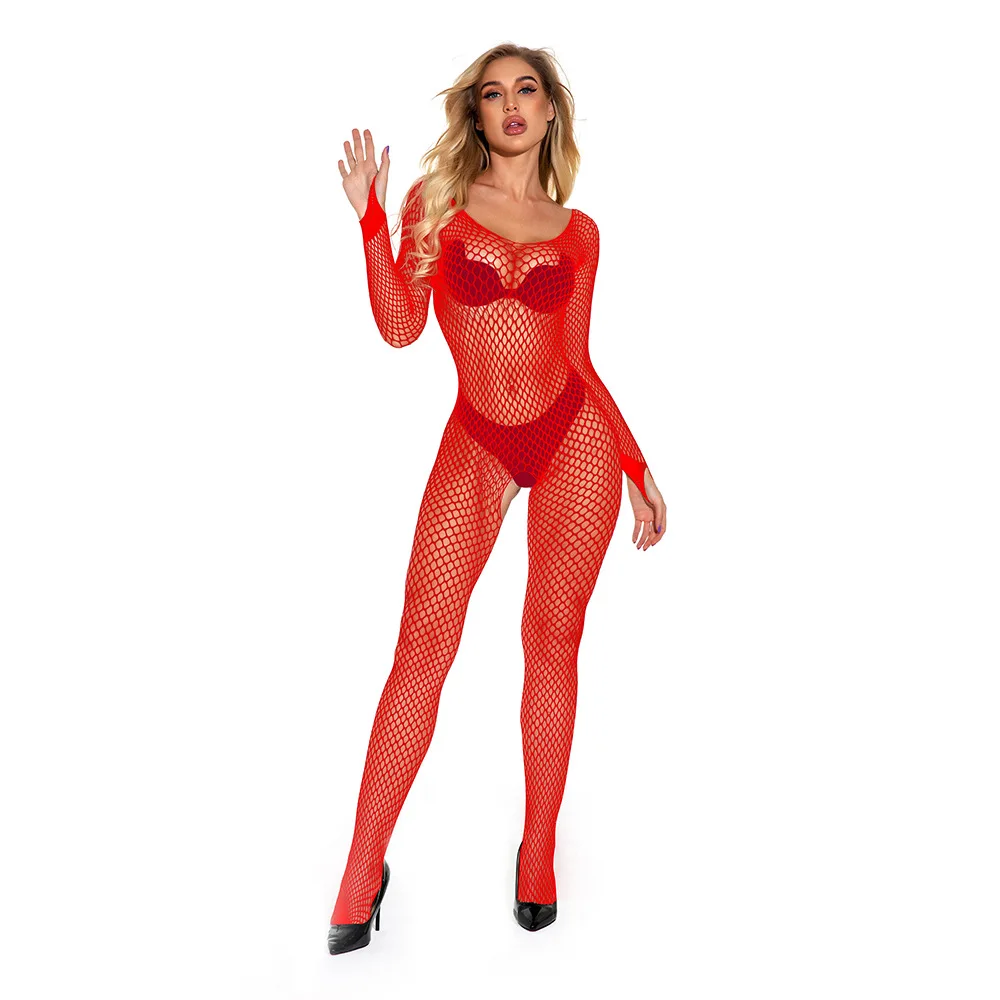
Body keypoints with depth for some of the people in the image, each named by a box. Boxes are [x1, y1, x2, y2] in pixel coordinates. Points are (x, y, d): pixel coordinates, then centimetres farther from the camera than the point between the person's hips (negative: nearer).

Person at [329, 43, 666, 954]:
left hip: (576, 438, 1)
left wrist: (638, 469, 9)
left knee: (552, 642, 2)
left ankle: (539, 850, 18)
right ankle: (363, 873, 4)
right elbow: (400, 327, -4)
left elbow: (579, 362, 10)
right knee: (423, 647, -7)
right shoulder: (435, 201, 6)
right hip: (477, 445, -1)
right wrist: (370, 217, -11)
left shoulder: (576, 231, 10)